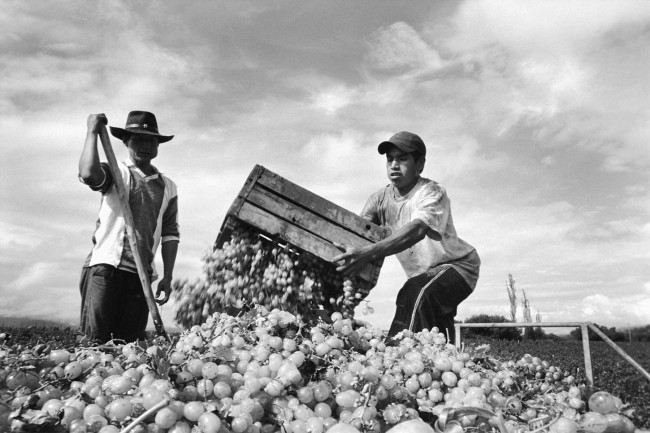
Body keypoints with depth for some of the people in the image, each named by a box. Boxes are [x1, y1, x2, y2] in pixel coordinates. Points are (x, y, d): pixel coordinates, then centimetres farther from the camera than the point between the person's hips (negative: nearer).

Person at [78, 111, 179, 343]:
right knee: (96, 340, -7)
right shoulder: (116, 172, 4)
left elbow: (170, 233, 13)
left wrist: (167, 277, 7)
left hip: (141, 274, 4)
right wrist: (92, 131, -10)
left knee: (131, 342, 2)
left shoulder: (167, 186, 15)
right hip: (105, 266, -3)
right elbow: (88, 174, -21)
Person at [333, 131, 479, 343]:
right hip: (422, 275, 7)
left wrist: (369, 253, -59)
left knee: (415, 293, -35)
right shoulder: (381, 198, -6)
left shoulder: (432, 192, -25)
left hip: (457, 265, -7)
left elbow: (417, 230, -44)